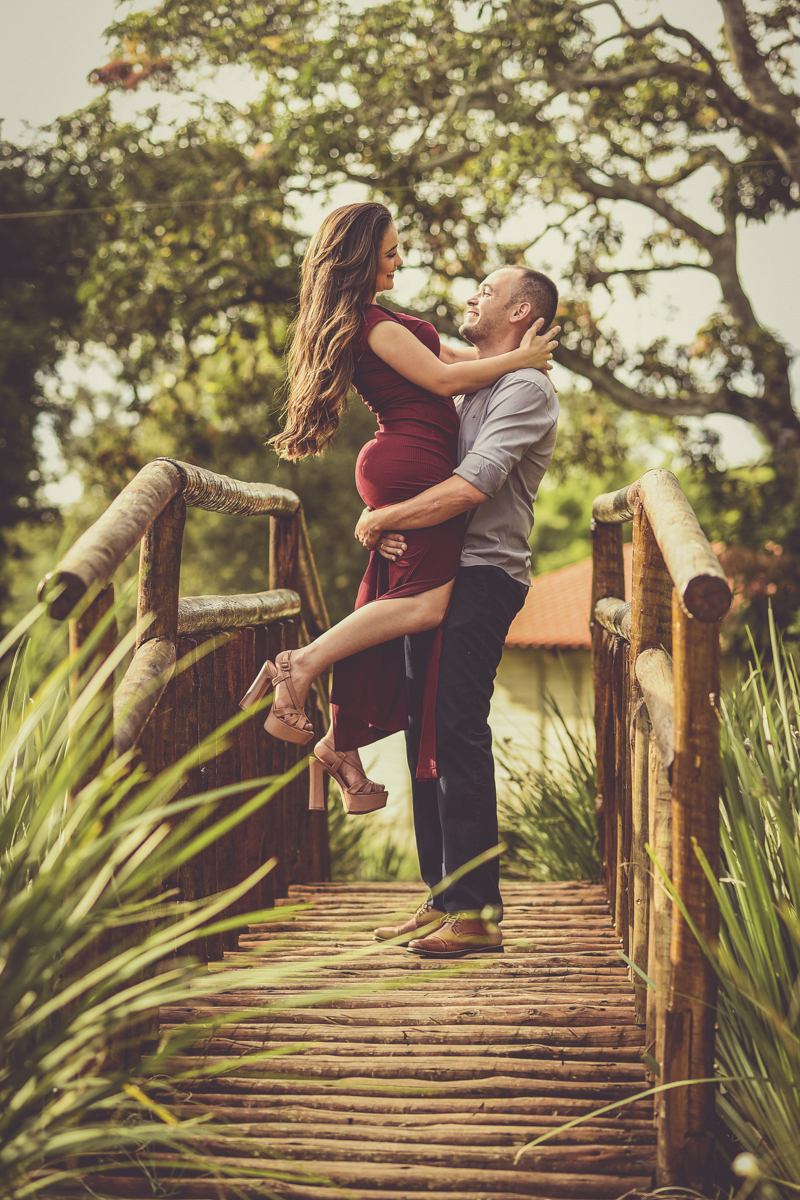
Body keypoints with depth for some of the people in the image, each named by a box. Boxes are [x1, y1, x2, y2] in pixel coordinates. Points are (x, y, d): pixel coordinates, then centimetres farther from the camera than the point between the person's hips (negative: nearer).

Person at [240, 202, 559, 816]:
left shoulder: (359, 321, 22)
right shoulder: (374, 324, -11)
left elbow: (440, 353, 28)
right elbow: (440, 378, -14)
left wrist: (512, 350, 19)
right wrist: (518, 359, -4)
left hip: (399, 465, 11)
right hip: (413, 462, -11)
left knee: (391, 606, 9)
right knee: (425, 601, -14)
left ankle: (341, 749, 11)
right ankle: (300, 667, -15)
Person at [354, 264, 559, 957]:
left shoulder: (527, 389, -6)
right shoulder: (466, 386, 24)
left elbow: (471, 486, -20)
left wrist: (381, 519, -12)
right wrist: (385, 524, 0)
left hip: (484, 574, -9)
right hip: (434, 572, 9)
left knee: (459, 731, -14)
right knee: (426, 731, 7)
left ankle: (477, 911, -13)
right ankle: (443, 899, 13)